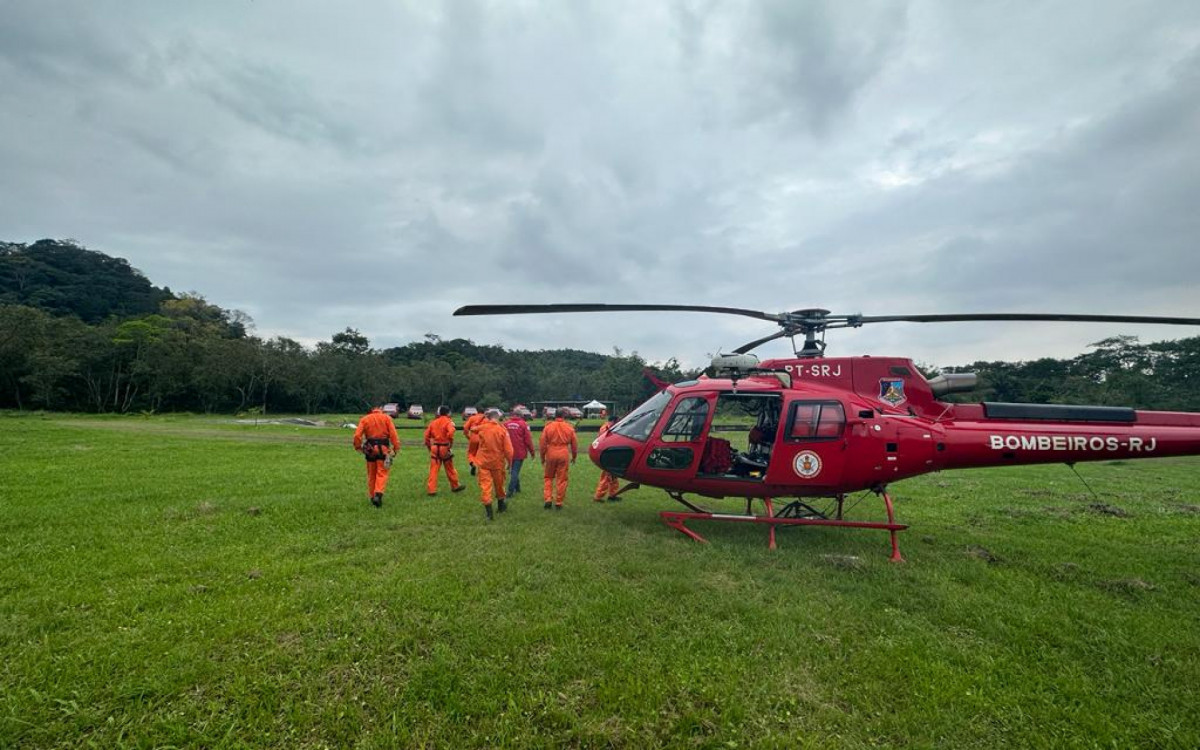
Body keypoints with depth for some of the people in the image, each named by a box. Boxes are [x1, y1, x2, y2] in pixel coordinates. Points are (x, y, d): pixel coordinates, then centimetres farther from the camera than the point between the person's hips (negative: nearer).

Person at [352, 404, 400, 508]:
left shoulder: (364, 419, 9)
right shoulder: (386, 418, 4)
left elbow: (357, 435, -4)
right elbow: (393, 434, -6)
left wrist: (358, 447, 5)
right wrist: (396, 448, -4)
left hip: (370, 448, 2)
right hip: (383, 448, -2)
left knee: (371, 474, 14)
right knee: (382, 473, -2)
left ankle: (372, 496, 22)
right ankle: (378, 494, -20)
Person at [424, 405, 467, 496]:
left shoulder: (433, 422, 9)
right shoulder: (448, 421, -8)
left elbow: (427, 435, 9)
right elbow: (450, 432, -27)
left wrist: (429, 446, 18)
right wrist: (451, 442, -12)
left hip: (434, 447, 4)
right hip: (444, 447, -4)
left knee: (434, 469, 6)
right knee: (449, 468, 11)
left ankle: (431, 489, 3)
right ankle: (455, 486, 26)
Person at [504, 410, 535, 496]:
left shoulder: (505, 424, 0)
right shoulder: (523, 424, -8)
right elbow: (528, 439, -8)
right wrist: (532, 451, 3)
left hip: (509, 452, 4)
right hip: (520, 452, -3)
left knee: (514, 470, 19)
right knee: (516, 470, -1)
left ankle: (517, 488, 29)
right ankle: (510, 491, -7)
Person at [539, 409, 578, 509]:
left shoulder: (548, 427, -1)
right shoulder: (569, 428, 3)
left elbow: (542, 444, 0)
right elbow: (574, 444, 9)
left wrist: (542, 457, 11)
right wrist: (574, 456, 23)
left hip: (551, 454, 0)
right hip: (564, 455, 0)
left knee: (548, 477, 14)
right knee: (561, 479, 7)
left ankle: (547, 499, 5)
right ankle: (559, 503, 10)